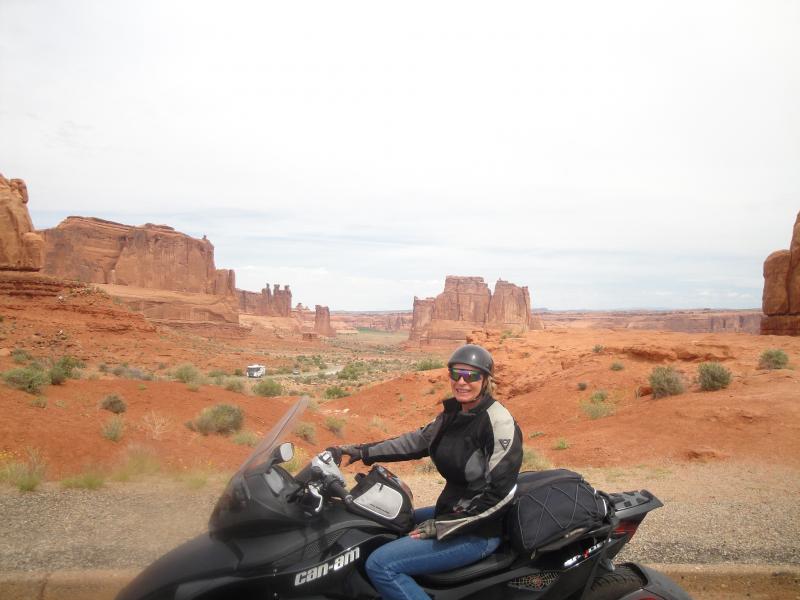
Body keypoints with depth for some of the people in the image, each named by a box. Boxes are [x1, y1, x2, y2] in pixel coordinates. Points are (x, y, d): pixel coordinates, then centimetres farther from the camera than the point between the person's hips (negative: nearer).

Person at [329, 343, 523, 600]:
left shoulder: (499, 422, -21)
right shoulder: (454, 413, 4)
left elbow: (500, 493, -23)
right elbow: (418, 440, 14)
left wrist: (442, 526, -20)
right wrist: (362, 452, 8)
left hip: (478, 531, -9)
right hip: (451, 511, 9)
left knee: (380, 565, -18)